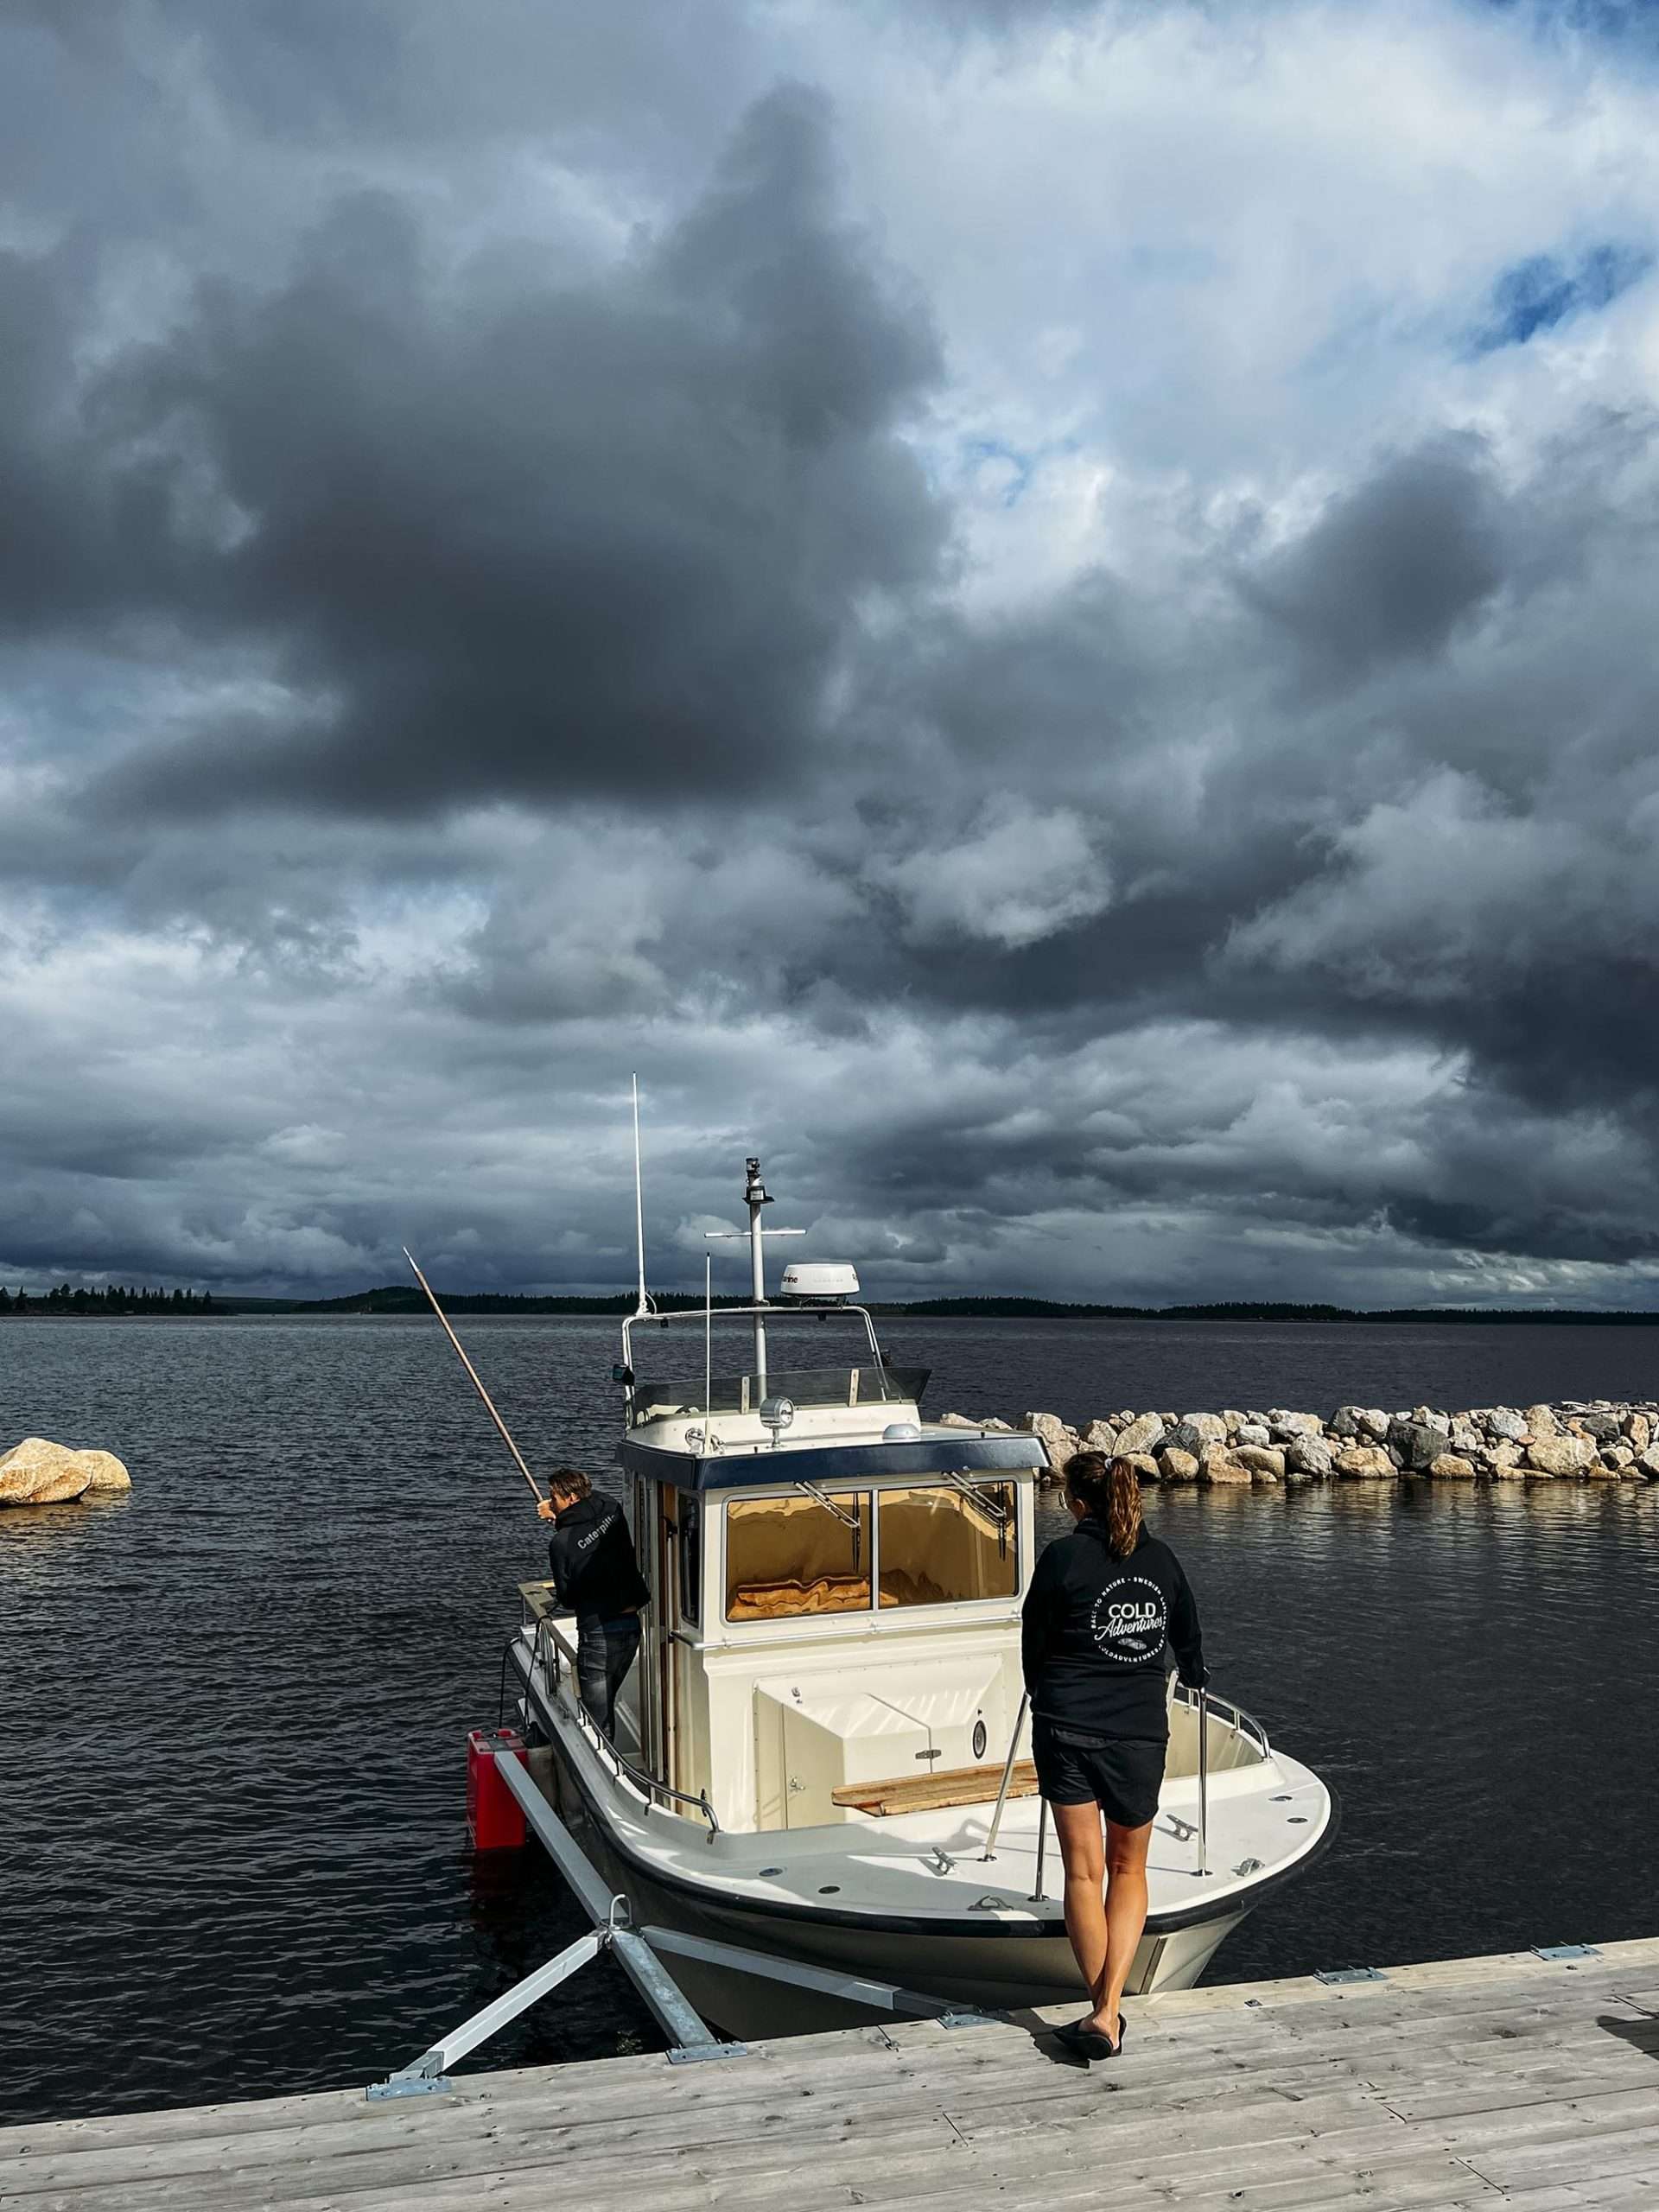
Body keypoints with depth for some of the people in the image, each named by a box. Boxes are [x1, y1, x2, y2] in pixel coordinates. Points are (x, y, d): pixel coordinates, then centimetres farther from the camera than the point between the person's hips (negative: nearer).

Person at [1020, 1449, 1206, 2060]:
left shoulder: (1064, 1556, -8)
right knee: (1128, 1869, 16)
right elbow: (1188, 1638, 19)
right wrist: (1193, 1679, 42)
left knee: (1084, 1873, 7)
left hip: (1068, 1728, -3)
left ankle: (1103, 2014, 8)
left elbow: (1034, 1642, 1)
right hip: (1142, 1731, 3)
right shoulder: (1160, 1558, 4)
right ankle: (1108, 2012, 4)